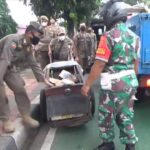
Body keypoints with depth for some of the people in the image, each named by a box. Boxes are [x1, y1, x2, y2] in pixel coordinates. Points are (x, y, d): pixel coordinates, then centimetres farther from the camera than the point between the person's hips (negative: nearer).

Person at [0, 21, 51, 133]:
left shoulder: (28, 46, -3)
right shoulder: (13, 40, -31)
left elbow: (33, 64, 4)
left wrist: (43, 79, 0)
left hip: (9, 67, 8)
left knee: (20, 89, -3)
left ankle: (26, 116, 6)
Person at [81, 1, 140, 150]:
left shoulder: (109, 36, -17)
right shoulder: (134, 36, 7)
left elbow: (99, 65, -19)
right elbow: (136, 63, 13)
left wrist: (87, 85, -10)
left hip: (113, 85, -7)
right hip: (130, 84, 7)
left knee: (106, 117, 12)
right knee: (125, 117, 18)